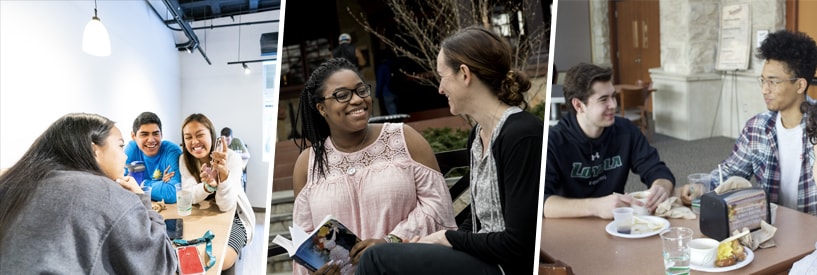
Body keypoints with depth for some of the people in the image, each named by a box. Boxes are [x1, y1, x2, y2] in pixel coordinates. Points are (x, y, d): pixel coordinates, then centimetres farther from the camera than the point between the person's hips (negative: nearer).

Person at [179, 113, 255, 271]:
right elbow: (190, 197, -17)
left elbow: (226, 206, -27)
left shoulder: (231, 157, -20)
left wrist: (224, 173, -45)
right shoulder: (184, 159, -6)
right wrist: (208, 185, -40)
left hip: (232, 218, -4)